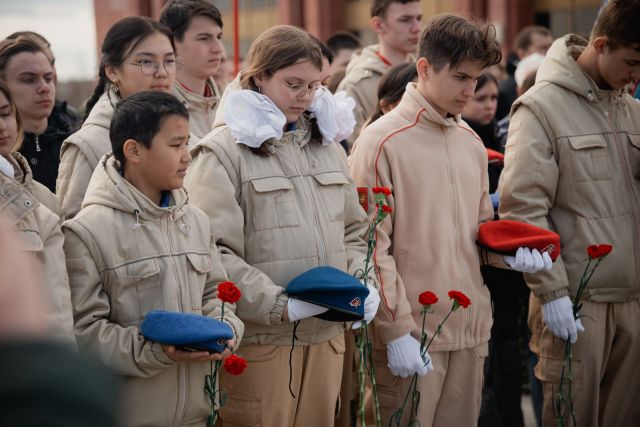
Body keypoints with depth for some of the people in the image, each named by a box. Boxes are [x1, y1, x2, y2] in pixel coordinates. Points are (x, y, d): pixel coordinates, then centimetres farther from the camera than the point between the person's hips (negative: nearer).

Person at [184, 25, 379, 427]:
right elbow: (214, 254, -14)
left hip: (327, 334, 6)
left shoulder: (328, 144, 15)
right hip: (260, 339, -6)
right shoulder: (223, 151, -7)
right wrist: (281, 305, -19)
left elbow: (354, 231, 19)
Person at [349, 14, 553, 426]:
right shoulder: (383, 141, -9)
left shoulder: (471, 142, 12)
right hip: (410, 334, -6)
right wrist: (397, 330, -15)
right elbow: (372, 246, -12)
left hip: (471, 328, 7)